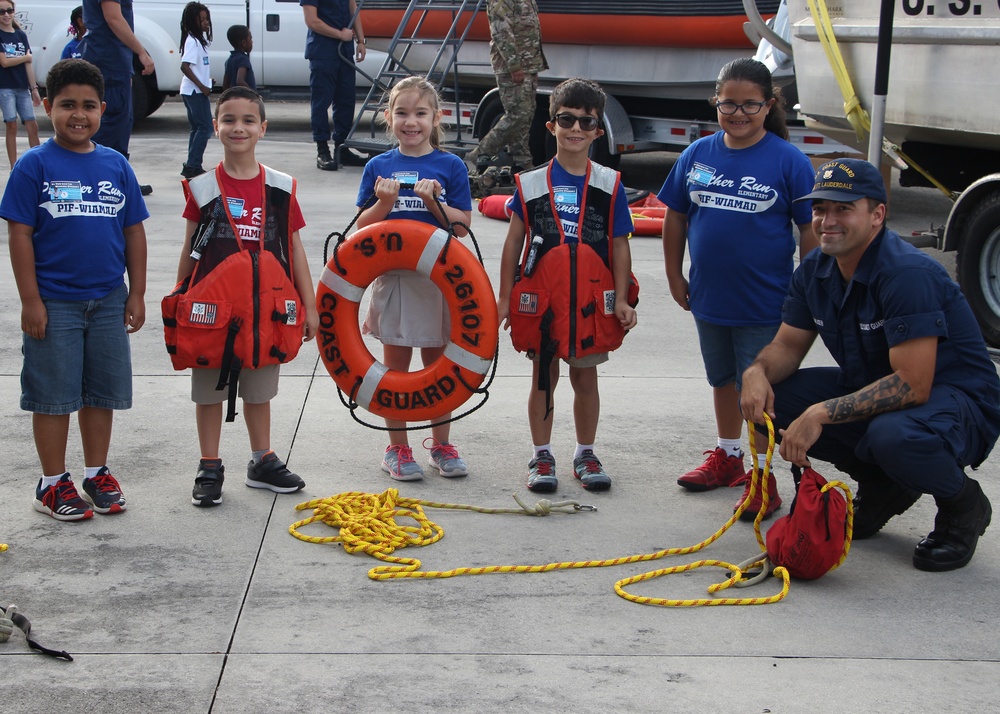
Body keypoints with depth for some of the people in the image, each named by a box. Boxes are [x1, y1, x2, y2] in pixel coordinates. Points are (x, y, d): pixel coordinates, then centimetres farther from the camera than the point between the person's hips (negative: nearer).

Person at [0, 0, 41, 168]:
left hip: (23, 88, 4)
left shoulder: (21, 35, 10)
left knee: (32, 126, 1)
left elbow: (28, 65, 9)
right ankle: (14, 167, 4)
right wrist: (27, 57, 0)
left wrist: (34, 88, 5)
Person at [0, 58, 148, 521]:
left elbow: (133, 231, 8)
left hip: (108, 302, 4)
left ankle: (97, 475, 28)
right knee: (54, 396, 5)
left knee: (102, 393, 13)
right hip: (54, 304, -4)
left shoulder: (116, 165, 3)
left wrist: (137, 294, 6)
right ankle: (53, 484, 17)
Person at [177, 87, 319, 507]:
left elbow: (294, 249, 6)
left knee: (259, 389, 15)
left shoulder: (280, 188, 2)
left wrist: (309, 306, 5)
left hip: (266, 306, 1)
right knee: (209, 389, 7)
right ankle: (209, 469, 18)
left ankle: (262, 462, 28)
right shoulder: (202, 188, -1)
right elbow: (190, 250, 5)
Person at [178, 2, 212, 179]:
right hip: (195, 91, -10)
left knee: (197, 128, 13)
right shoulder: (193, 41, -16)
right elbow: (185, 66, -25)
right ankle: (192, 166, -12)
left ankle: (192, 167, 16)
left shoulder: (199, 39, 13)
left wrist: (207, 81, 14)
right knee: (205, 128, -10)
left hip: (194, 91, 10)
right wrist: (202, 86, -23)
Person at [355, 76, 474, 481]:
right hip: (393, 277, 0)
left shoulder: (450, 166, 0)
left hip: (439, 280, 0)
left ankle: (441, 445, 22)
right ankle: (397, 448, 18)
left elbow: (462, 225, -4)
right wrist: (385, 202, -16)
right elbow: (363, 227, 2)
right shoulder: (379, 167, 2)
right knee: (395, 367, 8)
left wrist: (433, 202, -19)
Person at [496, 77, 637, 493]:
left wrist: (620, 299, -2)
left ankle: (585, 454, 24)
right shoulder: (530, 184, 0)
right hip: (541, 296, -1)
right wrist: (504, 297, 1)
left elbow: (619, 245, 3)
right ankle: (542, 456, 18)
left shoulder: (610, 185, 1)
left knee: (585, 377, 11)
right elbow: (514, 241, 4)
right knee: (544, 376, 8)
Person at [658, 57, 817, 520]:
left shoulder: (788, 161, -12)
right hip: (709, 299, 5)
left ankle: (762, 477, 14)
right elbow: (676, 217, 9)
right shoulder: (698, 154, 0)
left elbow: (811, 230, -9)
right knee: (723, 381, 21)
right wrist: (675, 274, 9)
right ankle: (727, 457, 39)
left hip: (764, 304, -5)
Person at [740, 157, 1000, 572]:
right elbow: (788, 345, 7)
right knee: (767, 397, -9)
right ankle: (882, 485, 9)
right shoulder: (815, 271, -2)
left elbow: (912, 385, -32)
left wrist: (822, 413, -34)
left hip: (956, 399, -8)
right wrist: (758, 372, -17)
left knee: (894, 435, -42)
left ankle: (962, 503, -5)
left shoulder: (908, 274, -27)